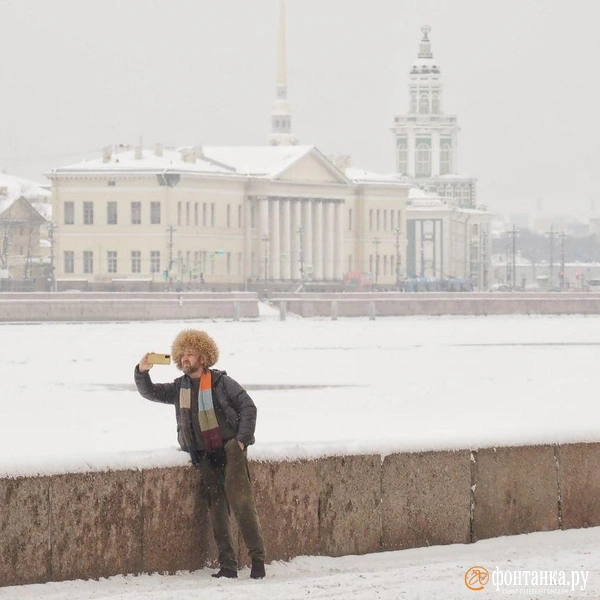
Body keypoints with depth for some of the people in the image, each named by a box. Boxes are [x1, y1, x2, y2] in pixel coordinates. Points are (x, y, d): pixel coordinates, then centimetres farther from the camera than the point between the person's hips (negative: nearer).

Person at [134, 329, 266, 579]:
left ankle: (258, 559, -13)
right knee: (217, 509, -1)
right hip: (205, 456, 5)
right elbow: (150, 392, 13)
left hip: (230, 449, -4)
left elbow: (248, 407, -1)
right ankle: (227, 565, -1)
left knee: (241, 502, -15)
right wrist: (142, 372, -7)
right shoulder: (179, 388, 13)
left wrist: (242, 439, -10)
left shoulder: (221, 382, 0)